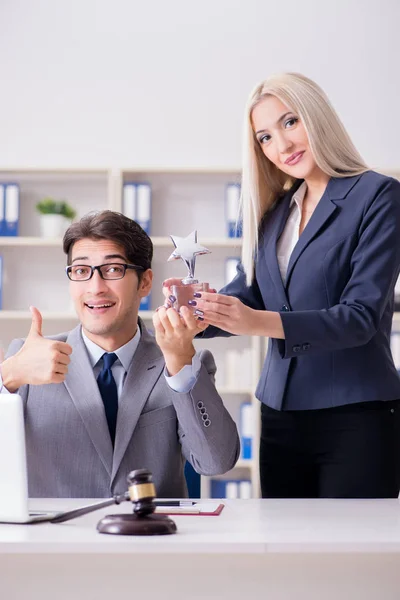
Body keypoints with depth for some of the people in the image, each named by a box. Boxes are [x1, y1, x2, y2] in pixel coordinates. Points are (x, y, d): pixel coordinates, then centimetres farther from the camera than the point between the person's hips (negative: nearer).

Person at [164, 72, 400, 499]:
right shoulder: (273, 210, 13)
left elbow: (361, 315, -15)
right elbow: (246, 291, 7)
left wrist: (262, 322, -27)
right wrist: (198, 309, -16)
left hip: (355, 417, -5)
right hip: (281, 418, 5)